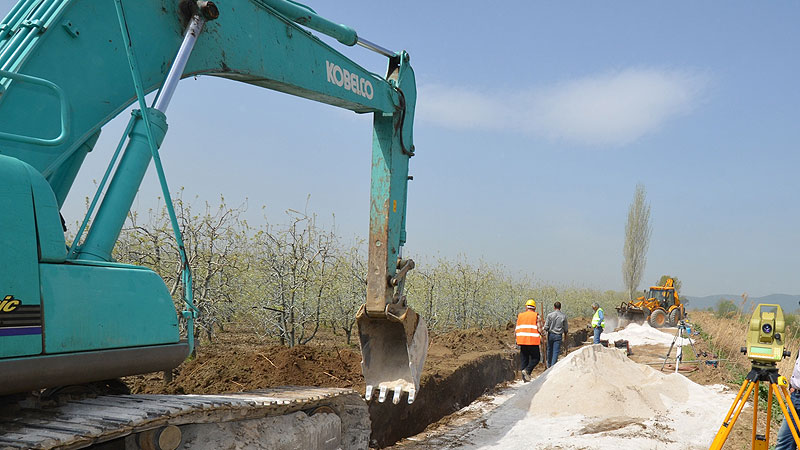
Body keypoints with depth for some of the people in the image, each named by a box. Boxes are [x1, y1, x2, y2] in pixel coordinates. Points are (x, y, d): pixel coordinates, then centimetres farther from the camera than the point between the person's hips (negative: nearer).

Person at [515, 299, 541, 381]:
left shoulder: (520, 316, 11)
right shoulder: (536, 316, 1)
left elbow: (517, 329, 11)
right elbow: (539, 328, -5)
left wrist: (517, 339, 20)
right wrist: (541, 338, 10)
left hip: (522, 341, 4)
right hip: (533, 341, -4)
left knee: (524, 359, 11)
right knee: (535, 358, 8)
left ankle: (524, 377, 8)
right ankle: (527, 370, -13)